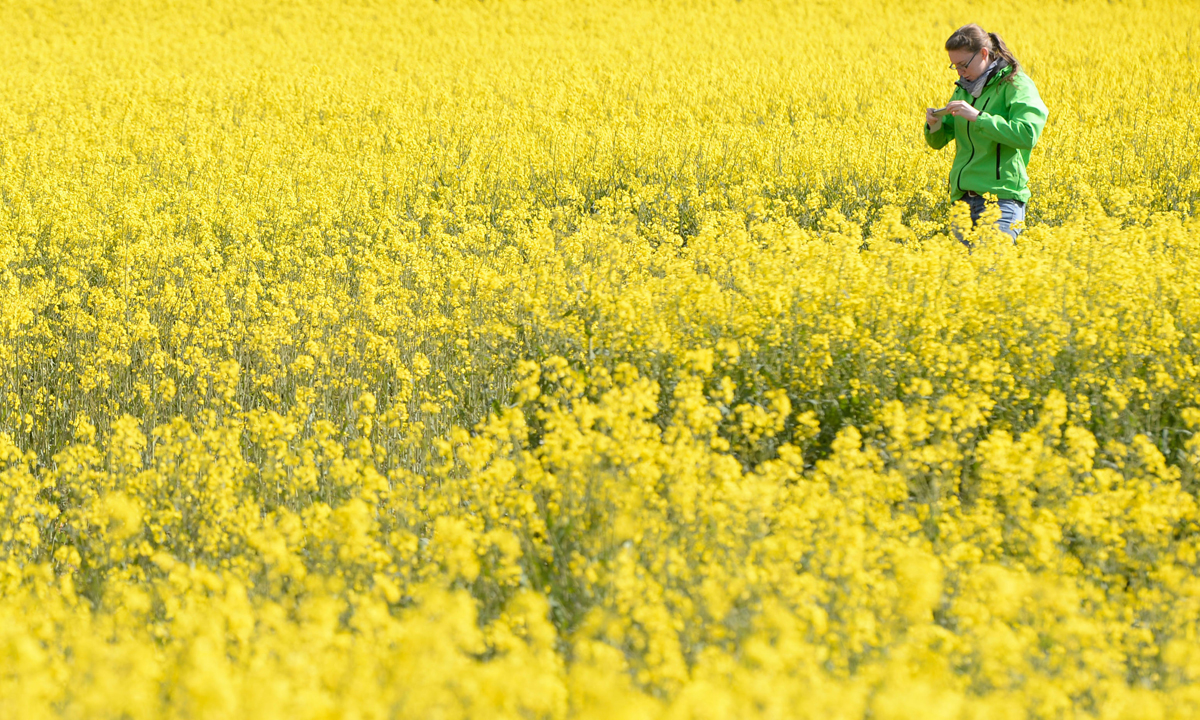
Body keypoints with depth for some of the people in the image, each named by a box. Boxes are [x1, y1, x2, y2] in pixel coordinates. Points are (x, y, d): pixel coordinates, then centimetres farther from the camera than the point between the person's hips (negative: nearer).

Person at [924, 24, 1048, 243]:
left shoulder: (1016, 85, -5)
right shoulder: (964, 89, 16)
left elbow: (1028, 135, -20)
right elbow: (938, 142, 20)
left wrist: (977, 117, -22)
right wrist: (934, 125, -4)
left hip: (1001, 194, -7)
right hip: (964, 195, 7)